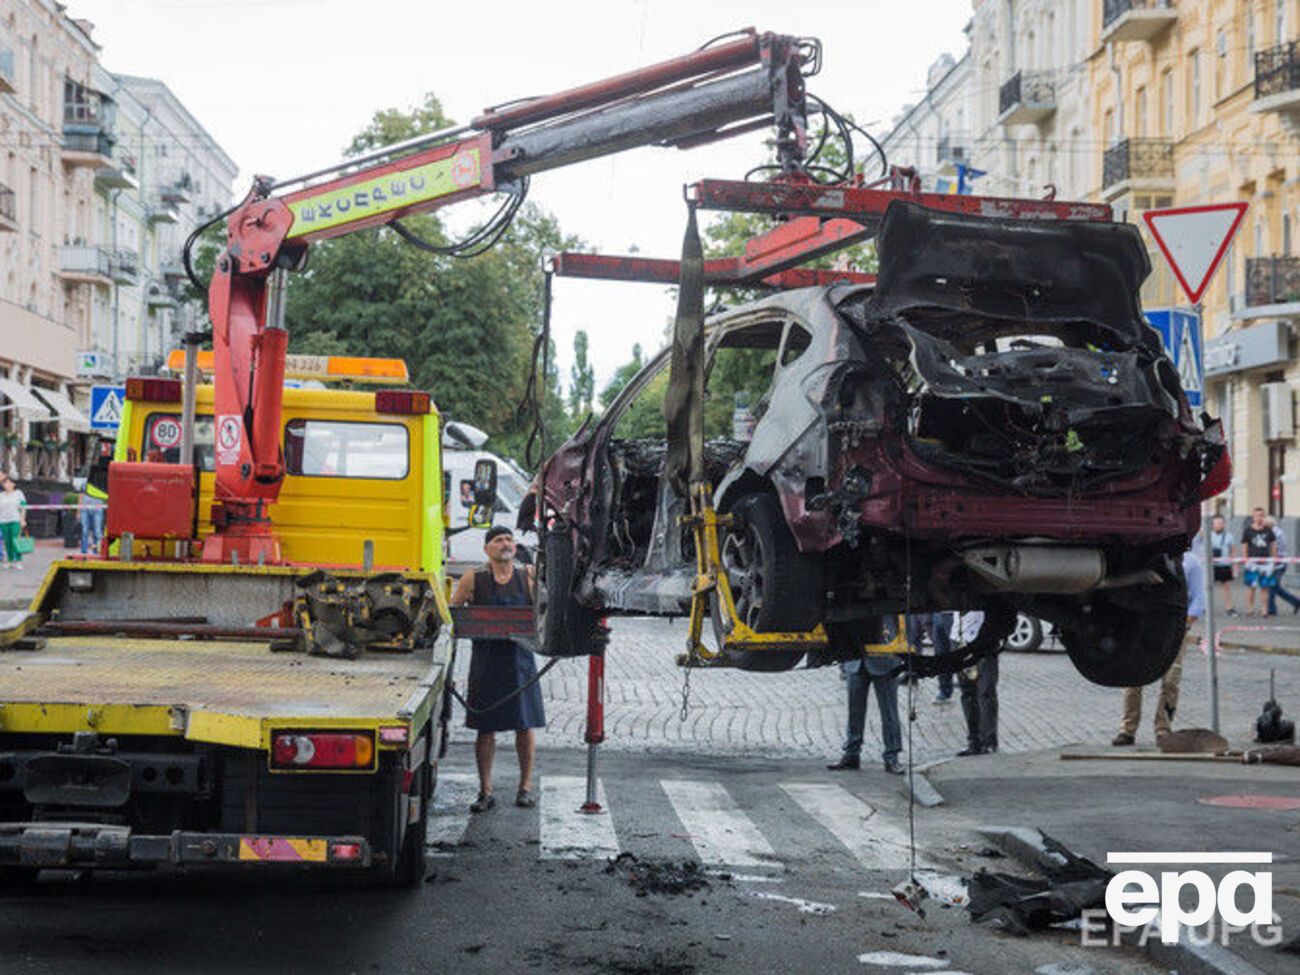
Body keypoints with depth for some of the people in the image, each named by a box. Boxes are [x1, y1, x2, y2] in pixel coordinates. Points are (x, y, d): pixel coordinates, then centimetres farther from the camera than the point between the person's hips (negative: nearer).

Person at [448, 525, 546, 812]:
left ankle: (525, 786, 17)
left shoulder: (528, 576, 6)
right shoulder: (473, 579, 2)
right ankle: (485, 792, 11)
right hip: (486, 658, -1)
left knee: (525, 724, 4)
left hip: (520, 657, 1)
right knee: (485, 727, 2)